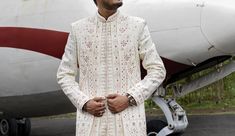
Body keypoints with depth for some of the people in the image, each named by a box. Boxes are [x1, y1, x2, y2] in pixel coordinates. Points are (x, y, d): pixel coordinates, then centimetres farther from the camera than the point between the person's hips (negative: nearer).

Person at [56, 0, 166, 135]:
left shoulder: (137, 26, 4)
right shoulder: (78, 29, 7)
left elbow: (157, 70, 3)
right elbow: (64, 74, 11)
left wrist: (129, 99, -9)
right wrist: (84, 102, -6)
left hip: (129, 119, -1)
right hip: (90, 120, 1)